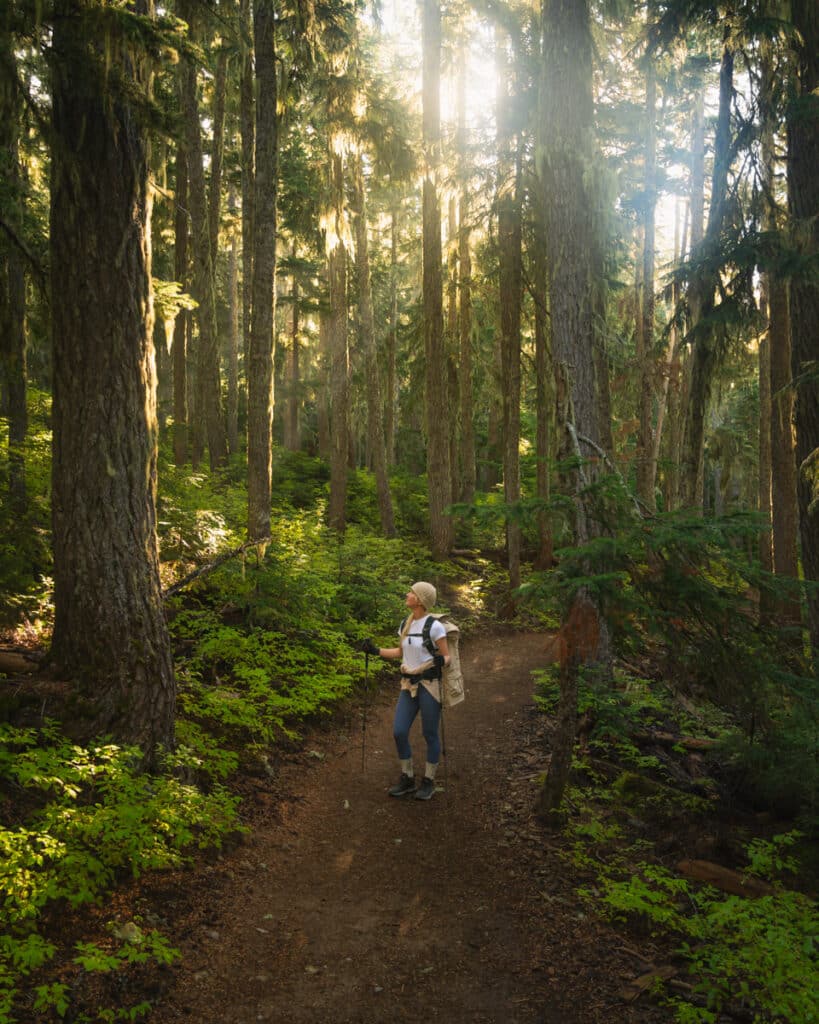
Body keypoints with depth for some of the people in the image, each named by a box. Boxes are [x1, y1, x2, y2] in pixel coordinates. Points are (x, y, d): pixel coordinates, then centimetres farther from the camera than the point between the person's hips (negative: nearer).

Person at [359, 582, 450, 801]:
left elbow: (447, 657, -9)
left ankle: (428, 781, 22)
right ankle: (407, 779, 18)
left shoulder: (434, 626, -13)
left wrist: (440, 661, -32)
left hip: (430, 686, -6)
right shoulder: (405, 624, 7)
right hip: (409, 685, 6)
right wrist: (375, 650, 10)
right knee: (399, 732, 1)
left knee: (430, 735, 5)